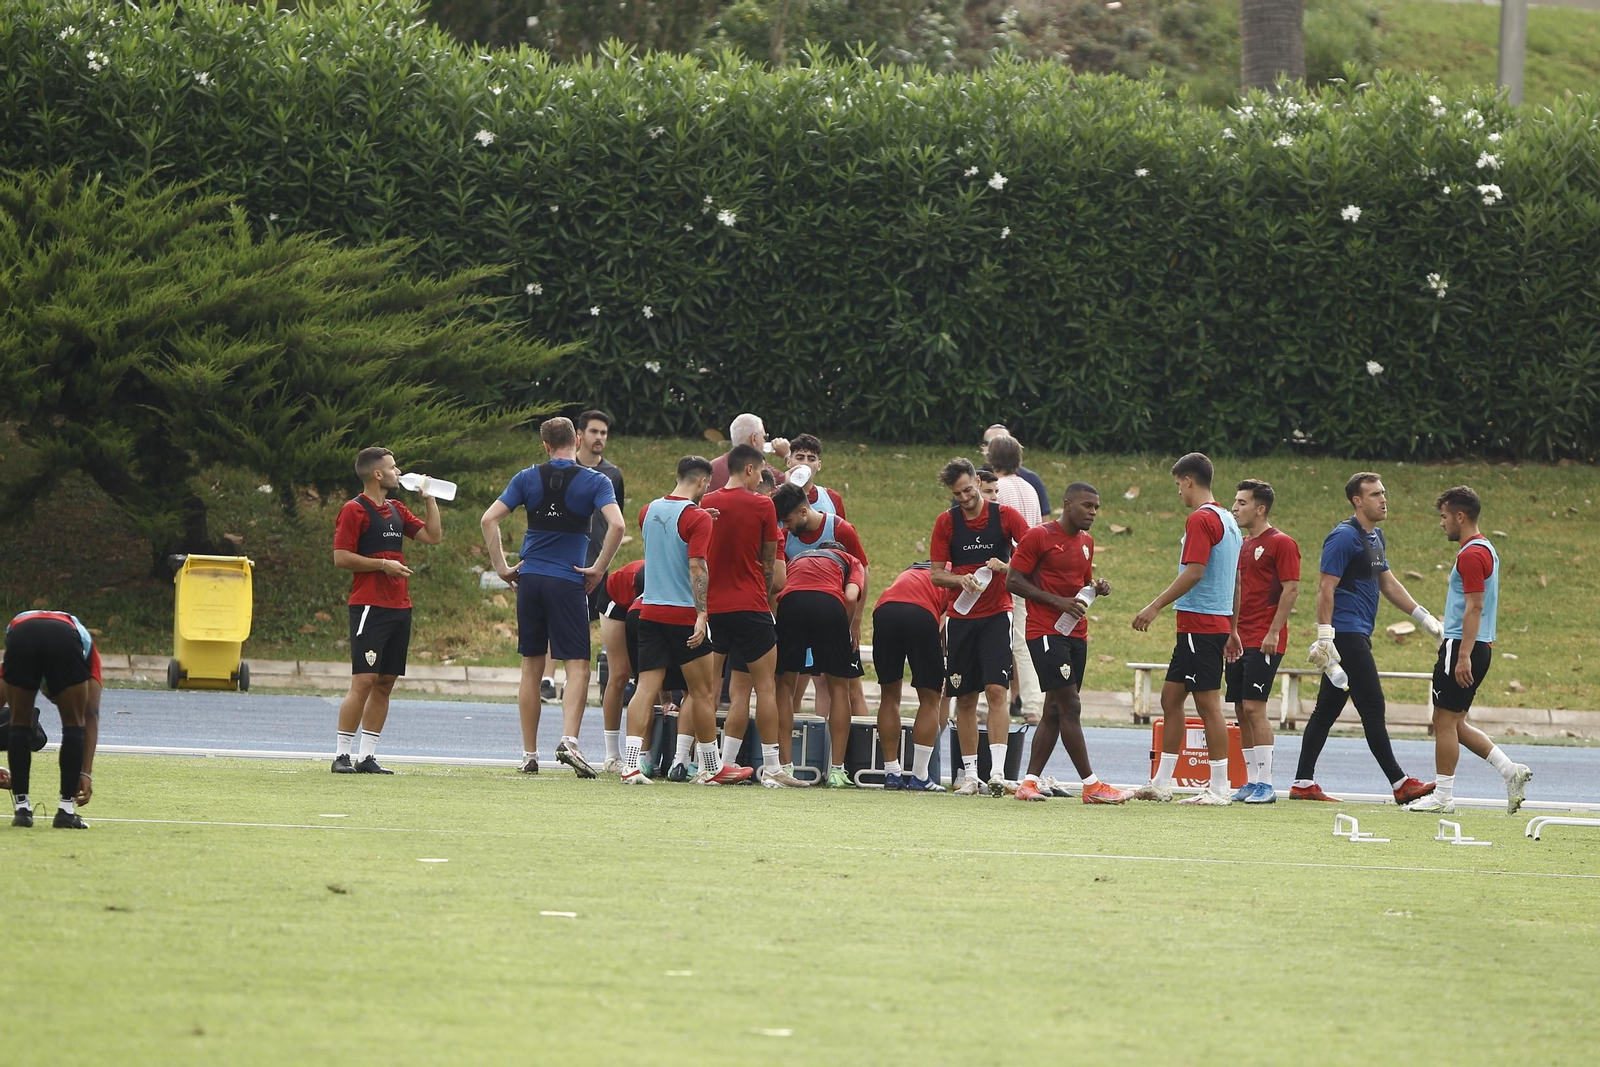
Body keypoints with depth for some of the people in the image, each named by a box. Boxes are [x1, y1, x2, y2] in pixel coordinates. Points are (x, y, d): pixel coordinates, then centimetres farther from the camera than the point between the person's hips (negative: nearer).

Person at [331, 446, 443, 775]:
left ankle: (367, 757, 9)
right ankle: (341, 754, -8)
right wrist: (383, 564, -13)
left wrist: (429, 499, 13)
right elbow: (341, 557, -10)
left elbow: (433, 535, 20)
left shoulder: (396, 511, 18)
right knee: (364, 681, -12)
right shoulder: (354, 510, -5)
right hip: (369, 608, -8)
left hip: (399, 608, 8)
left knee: (385, 683, 6)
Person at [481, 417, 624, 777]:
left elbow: (489, 519, 0)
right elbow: (616, 524, -16)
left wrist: (501, 567, 5)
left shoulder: (528, 478, 6)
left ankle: (529, 754, 11)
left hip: (530, 580, 3)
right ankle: (569, 740, -21)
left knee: (532, 667, 10)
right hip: (568, 582, -3)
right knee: (578, 666, -2)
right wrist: (598, 569, -6)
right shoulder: (595, 481, -2)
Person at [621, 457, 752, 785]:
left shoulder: (651, 510, 9)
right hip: (683, 614, -6)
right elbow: (697, 566, -20)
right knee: (703, 692, 7)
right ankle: (711, 768, 14)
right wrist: (701, 614, -24)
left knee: (646, 687, 0)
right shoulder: (697, 518, -11)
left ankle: (630, 763, -12)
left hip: (650, 611, 6)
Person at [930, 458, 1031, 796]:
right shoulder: (946, 522, 2)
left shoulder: (1005, 516, -3)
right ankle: (969, 773, 11)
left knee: (996, 690, -14)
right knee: (965, 698, 4)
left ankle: (997, 771, -20)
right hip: (960, 616, 2)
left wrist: (1005, 567, -21)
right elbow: (937, 574, 3)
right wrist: (960, 579, -16)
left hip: (996, 615, -2)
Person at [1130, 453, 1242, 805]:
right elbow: (1235, 578, 20)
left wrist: (1155, 607, -18)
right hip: (1218, 622, 10)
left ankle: (1219, 789, -4)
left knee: (1208, 703, -6)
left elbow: (1194, 572, -22)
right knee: (1171, 697, 14)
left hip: (1200, 625, -10)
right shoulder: (1227, 520, 16)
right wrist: (1233, 632, 24)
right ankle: (1161, 783, 18)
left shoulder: (1201, 519, -13)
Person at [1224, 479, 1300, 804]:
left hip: (1265, 641, -8)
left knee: (1254, 707, -13)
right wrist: (1231, 633, 17)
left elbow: (1291, 589, -13)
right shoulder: (1243, 545, 17)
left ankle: (1265, 784, -11)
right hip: (1242, 640, 8)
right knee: (1242, 711, 6)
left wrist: (1273, 633, -19)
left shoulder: (1281, 543, -7)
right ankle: (1251, 781, 11)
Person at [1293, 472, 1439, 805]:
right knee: (1373, 708, -7)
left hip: (1357, 637, 10)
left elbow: (1388, 583, 26)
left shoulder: (1375, 537, 17)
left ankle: (1303, 783, 10)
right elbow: (1326, 587, -17)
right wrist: (1325, 637, -22)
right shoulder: (1345, 537, -13)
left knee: (1327, 709, 9)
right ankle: (1400, 784, -6)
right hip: (1347, 636, -10)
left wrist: (1424, 617, 24)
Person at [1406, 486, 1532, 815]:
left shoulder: (1471, 554, -15)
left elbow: (1474, 608, -21)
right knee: (1454, 723, 13)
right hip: (1479, 647, 10)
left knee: (1445, 720, -3)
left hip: (1462, 648, -10)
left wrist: (1464, 656, -24)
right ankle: (1510, 770, 6)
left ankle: (1443, 796, 1)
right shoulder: (1485, 550, 17)